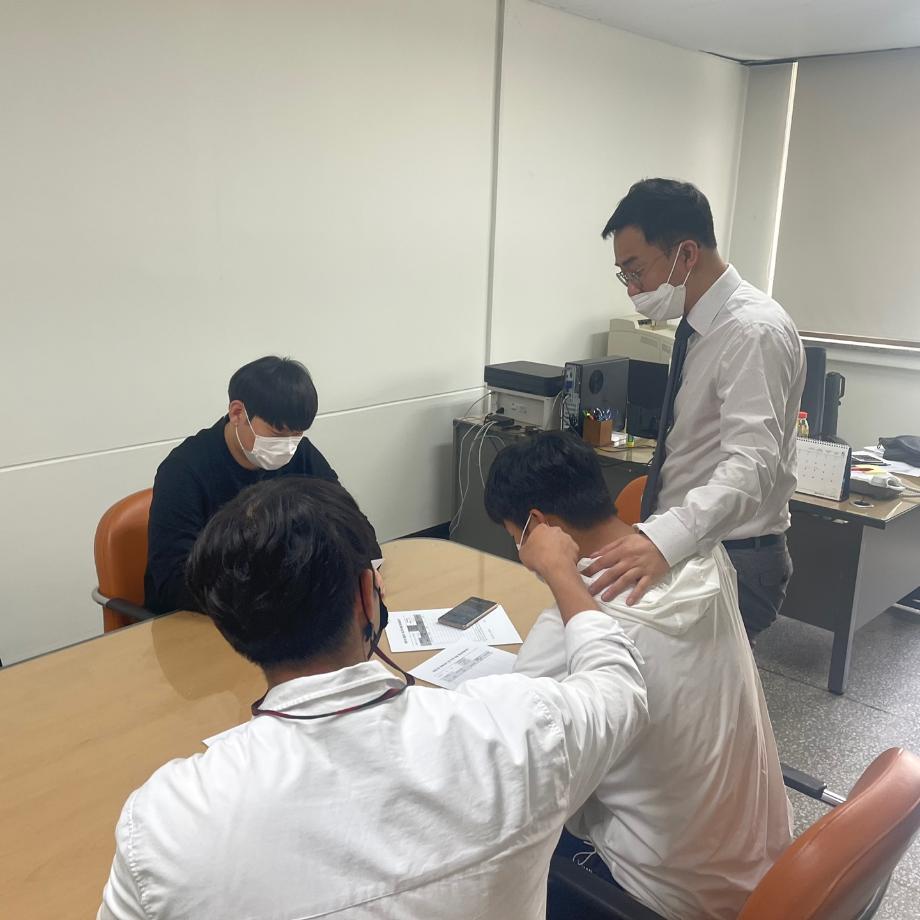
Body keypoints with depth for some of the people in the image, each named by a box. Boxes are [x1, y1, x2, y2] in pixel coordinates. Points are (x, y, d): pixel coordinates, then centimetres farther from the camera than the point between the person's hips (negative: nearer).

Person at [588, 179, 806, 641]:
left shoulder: (754, 330, -20)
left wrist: (665, 538, -48)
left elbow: (751, 465, -33)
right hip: (689, 551, 8)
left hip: (732, 564, -8)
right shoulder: (701, 325, 8)